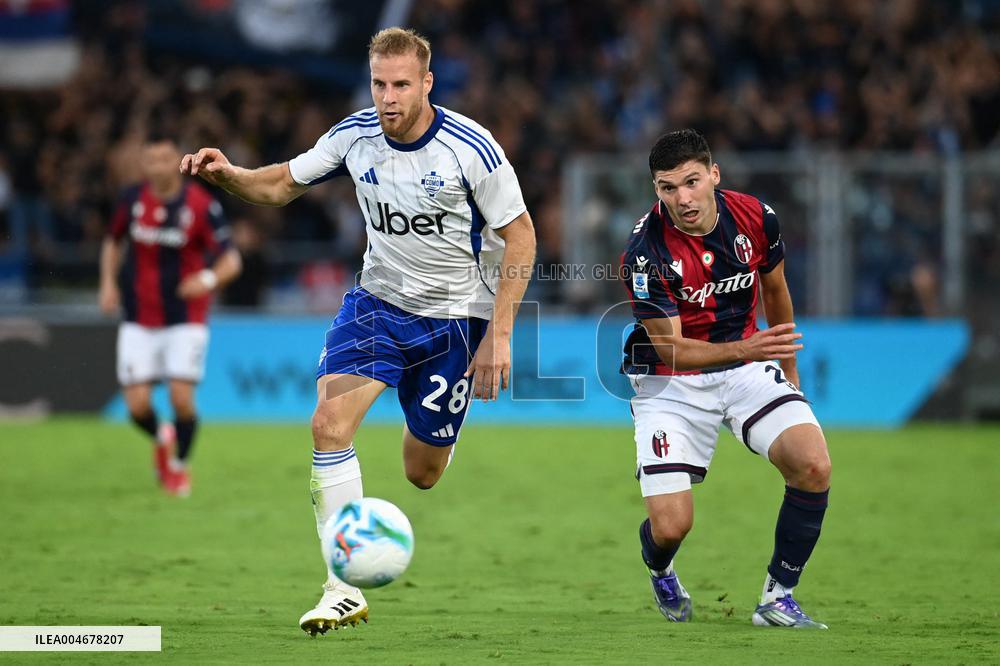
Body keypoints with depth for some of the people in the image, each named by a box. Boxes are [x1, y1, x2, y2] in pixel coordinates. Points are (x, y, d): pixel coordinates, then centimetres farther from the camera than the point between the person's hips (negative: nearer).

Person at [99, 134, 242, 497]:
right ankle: (161, 438, 31)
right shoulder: (132, 200, -1)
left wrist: (209, 279, -33)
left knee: (182, 398, -12)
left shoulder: (202, 205, -13)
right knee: (137, 405, -5)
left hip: (186, 320, -3)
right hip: (139, 320, 3)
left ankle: (180, 464, 16)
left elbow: (230, 261, -12)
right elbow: (113, 242, 17)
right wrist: (109, 283, 3)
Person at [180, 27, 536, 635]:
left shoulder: (470, 148, -19)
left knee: (422, 474, 5)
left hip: (456, 316, -2)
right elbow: (282, 185, 6)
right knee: (330, 423, -22)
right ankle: (344, 591, -19)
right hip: (378, 303, 3)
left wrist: (498, 335, -15)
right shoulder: (355, 137, -8)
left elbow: (519, 235, -11)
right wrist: (228, 175, -17)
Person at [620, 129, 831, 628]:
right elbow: (671, 349, -21)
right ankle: (660, 572, 27)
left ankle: (778, 597, -3)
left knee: (814, 468, -20)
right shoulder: (645, 253, -23)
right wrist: (744, 349, -38)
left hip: (748, 366, 4)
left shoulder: (755, 217, -10)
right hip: (670, 382, -4)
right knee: (670, 526, -13)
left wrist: (788, 371, 23)